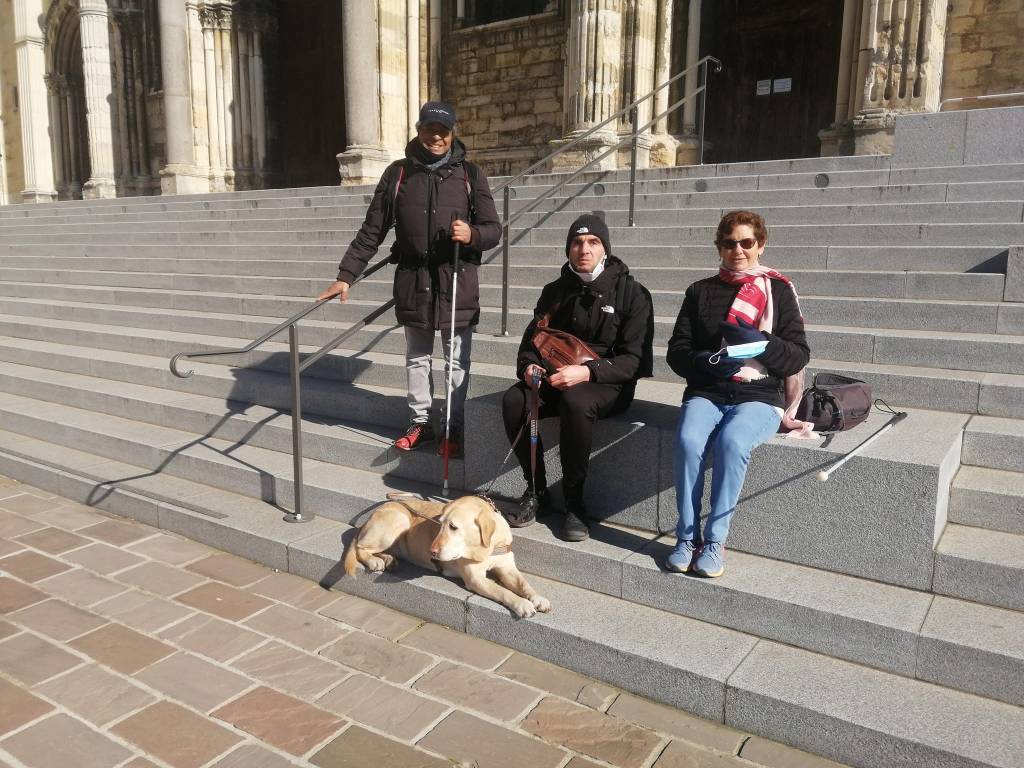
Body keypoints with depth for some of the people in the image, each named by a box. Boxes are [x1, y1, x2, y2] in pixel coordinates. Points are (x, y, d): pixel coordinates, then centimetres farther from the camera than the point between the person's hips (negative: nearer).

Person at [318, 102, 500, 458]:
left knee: (457, 360, 5)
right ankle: (420, 421, 27)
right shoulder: (398, 173, 5)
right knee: (416, 357, 13)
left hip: (457, 281, -2)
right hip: (413, 279, 2)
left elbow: (493, 229, 2)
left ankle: (454, 427, 19)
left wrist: (472, 235, -22)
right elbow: (372, 231, 5)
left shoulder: (469, 174, 2)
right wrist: (346, 275, -1)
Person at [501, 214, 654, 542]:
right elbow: (531, 341, 18)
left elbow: (634, 359, -9)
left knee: (575, 402, -38)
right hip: (555, 378, 4)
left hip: (608, 384, -4)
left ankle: (574, 501, -20)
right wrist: (528, 366, -7)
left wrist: (587, 372, -25)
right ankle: (536, 491, -9)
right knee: (513, 400, -26)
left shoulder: (631, 293, -2)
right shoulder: (555, 291, 12)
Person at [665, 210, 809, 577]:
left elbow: (799, 354, 3)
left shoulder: (778, 290, 8)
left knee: (731, 441, -33)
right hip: (706, 392, 2)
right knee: (688, 440, -30)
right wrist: (705, 361, -13)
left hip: (759, 395, -2)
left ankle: (714, 540, -20)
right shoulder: (700, 291, 14)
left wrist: (760, 344, -16)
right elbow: (677, 350, 8)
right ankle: (687, 537, -17)